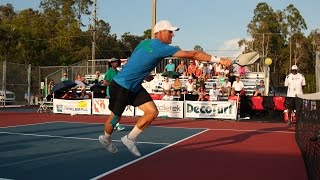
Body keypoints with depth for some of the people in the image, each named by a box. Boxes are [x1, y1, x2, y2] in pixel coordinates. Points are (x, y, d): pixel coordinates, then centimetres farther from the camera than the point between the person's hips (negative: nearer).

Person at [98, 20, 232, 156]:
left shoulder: (145, 43, 3)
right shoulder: (162, 48, -23)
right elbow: (192, 54, -23)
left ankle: (129, 139, 15)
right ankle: (106, 139, 41)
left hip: (134, 87, 8)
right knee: (115, 117, 11)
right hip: (120, 86, -8)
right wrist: (219, 60, -21)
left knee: (152, 112, -1)